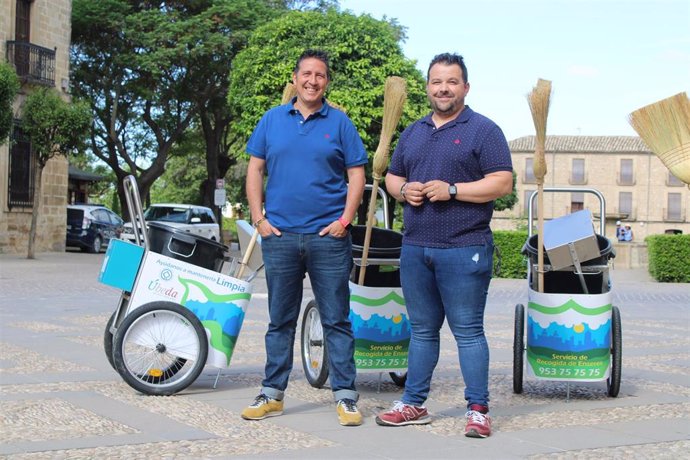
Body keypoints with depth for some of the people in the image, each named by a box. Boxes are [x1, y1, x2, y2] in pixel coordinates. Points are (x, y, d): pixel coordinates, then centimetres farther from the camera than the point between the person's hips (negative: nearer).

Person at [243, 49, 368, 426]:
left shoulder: (339, 122, 5)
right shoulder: (272, 119, 10)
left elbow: (356, 174, 4)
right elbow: (254, 170, 10)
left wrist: (345, 219, -7)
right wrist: (258, 218, 1)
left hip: (328, 237, -2)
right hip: (279, 236, 2)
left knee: (336, 320, 2)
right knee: (280, 320, 10)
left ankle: (345, 396, 9)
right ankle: (272, 394, 18)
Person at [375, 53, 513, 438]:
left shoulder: (483, 130, -2)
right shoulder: (413, 133, 17)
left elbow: (503, 182, -10)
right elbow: (392, 177, 23)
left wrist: (452, 190, -17)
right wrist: (404, 190, -1)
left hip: (464, 248, -6)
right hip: (415, 247, 6)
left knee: (468, 331, -2)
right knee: (422, 330, 14)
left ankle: (478, 409, 5)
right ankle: (413, 404, 22)